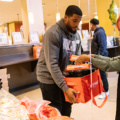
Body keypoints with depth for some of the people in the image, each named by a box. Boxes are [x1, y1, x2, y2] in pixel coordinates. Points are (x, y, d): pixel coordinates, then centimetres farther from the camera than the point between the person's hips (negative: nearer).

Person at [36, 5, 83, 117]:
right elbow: (52, 64, -25)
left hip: (65, 77, 6)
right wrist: (65, 88, -28)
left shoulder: (76, 35, 2)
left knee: (66, 110, 15)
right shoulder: (52, 33, -20)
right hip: (49, 78, -6)